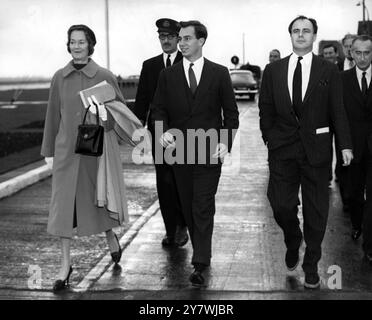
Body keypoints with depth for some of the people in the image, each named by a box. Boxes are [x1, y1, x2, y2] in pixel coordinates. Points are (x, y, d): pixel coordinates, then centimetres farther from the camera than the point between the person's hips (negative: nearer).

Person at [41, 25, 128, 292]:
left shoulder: (105, 77, -5)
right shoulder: (60, 77, 2)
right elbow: (53, 115, 8)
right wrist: (49, 150, 10)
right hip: (67, 149, 2)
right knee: (64, 202, 2)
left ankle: (111, 236, 43)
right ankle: (66, 264, 11)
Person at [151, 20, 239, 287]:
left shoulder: (219, 73, 3)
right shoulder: (168, 75, 7)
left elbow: (231, 112, 4)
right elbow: (159, 110, 7)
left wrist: (225, 142, -8)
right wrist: (163, 132, -12)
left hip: (209, 152, -3)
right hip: (180, 151, 3)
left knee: (203, 207, -6)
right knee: (188, 207, 10)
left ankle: (200, 264, -6)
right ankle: (201, 250, 27)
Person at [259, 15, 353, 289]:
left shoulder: (329, 71, 1)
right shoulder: (273, 70, 6)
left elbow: (338, 111, -2)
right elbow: (266, 109, 9)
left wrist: (346, 145, -11)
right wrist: (270, 139, 1)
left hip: (316, 148, -1)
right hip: (283, 149, 1)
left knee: (316, 210, 6)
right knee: (281, 205, 1)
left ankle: (311, 266, 22)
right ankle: (293, 242, 34)